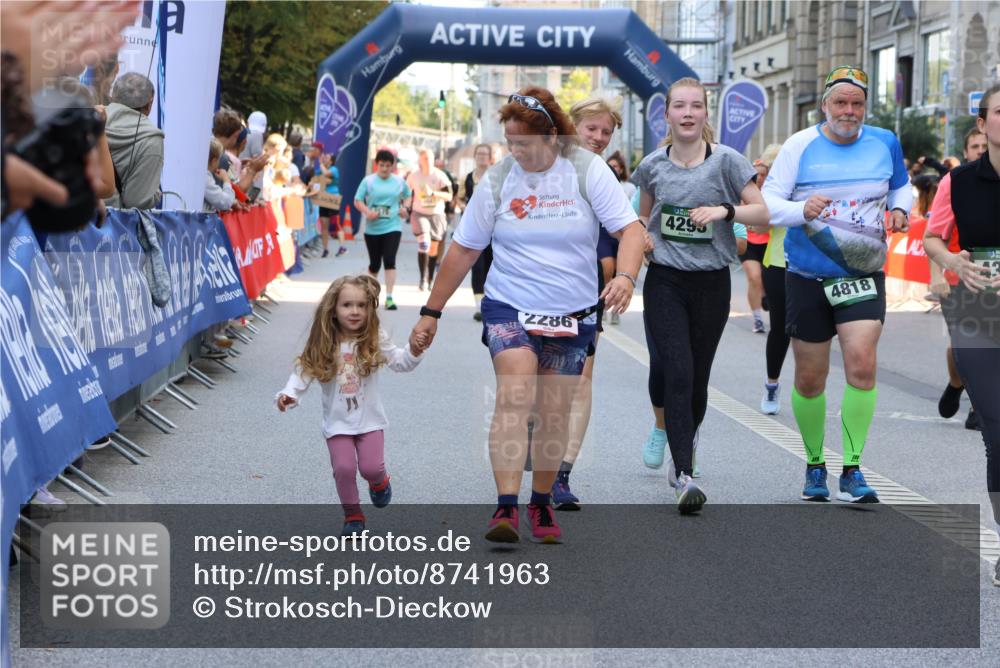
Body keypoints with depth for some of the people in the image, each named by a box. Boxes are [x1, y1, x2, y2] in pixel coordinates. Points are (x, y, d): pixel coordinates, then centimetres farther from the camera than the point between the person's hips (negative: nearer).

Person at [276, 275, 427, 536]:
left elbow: (399, 362, -5)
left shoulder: (374, 341, -6)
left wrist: (413, 352, -26)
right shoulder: (323, 345, -7)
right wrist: (289, 395, -22)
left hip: (370, 419, 0)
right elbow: (304, 371, -6)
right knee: (344, 468, -10)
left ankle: (379, 481, 30)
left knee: (371, 467, -8)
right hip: (337, 422, 0)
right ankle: (352, 514, 12)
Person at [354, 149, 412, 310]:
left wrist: (405, 208, 0)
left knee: (390, 261, -14)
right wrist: (367, 212, -20)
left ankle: (389, 297, -14)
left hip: (392, 227, 0)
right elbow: (357, 201, -2)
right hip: (372, 229, 0)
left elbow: (408, 196, 20)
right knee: (374, 264, 10)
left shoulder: (399, 181, 3)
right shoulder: (368, 181, -2)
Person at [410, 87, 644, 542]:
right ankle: (506, 509, -27)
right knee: (513, 397, -20)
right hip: (508, 308, -1)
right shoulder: (497, 180, -5)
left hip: (572, 316, 1)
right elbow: (464, 249, 3)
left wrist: (626, 276, -30)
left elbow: (630, 229, -9)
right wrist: (431, 312, 4)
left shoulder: (588, 171, -7)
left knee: (554, 413, 7)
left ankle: (542, 504, 26)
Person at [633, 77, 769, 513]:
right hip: (664, 281, 0)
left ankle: (682, 454, 35)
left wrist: (725, 210, -21)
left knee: (697, 378, 8)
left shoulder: (726, 161, -3)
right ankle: (684, 478, -11)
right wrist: (643, 238, -1)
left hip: (712, 283, 0)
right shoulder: (652, 166, 5)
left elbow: (764, 212, -5)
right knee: (676, 371, -14)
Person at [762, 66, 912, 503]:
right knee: (810, 377, 6)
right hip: (808, 276, 0)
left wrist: (899, 209, -2)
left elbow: (900, 186, 20)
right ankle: (814, 465, 28)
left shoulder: (884, 143, 2)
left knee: (861, 363, -19)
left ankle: (852, 470, -9)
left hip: (863, 274, 0)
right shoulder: (800, 146, -5)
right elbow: (767, 202, -7)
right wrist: (801, 210, -26)